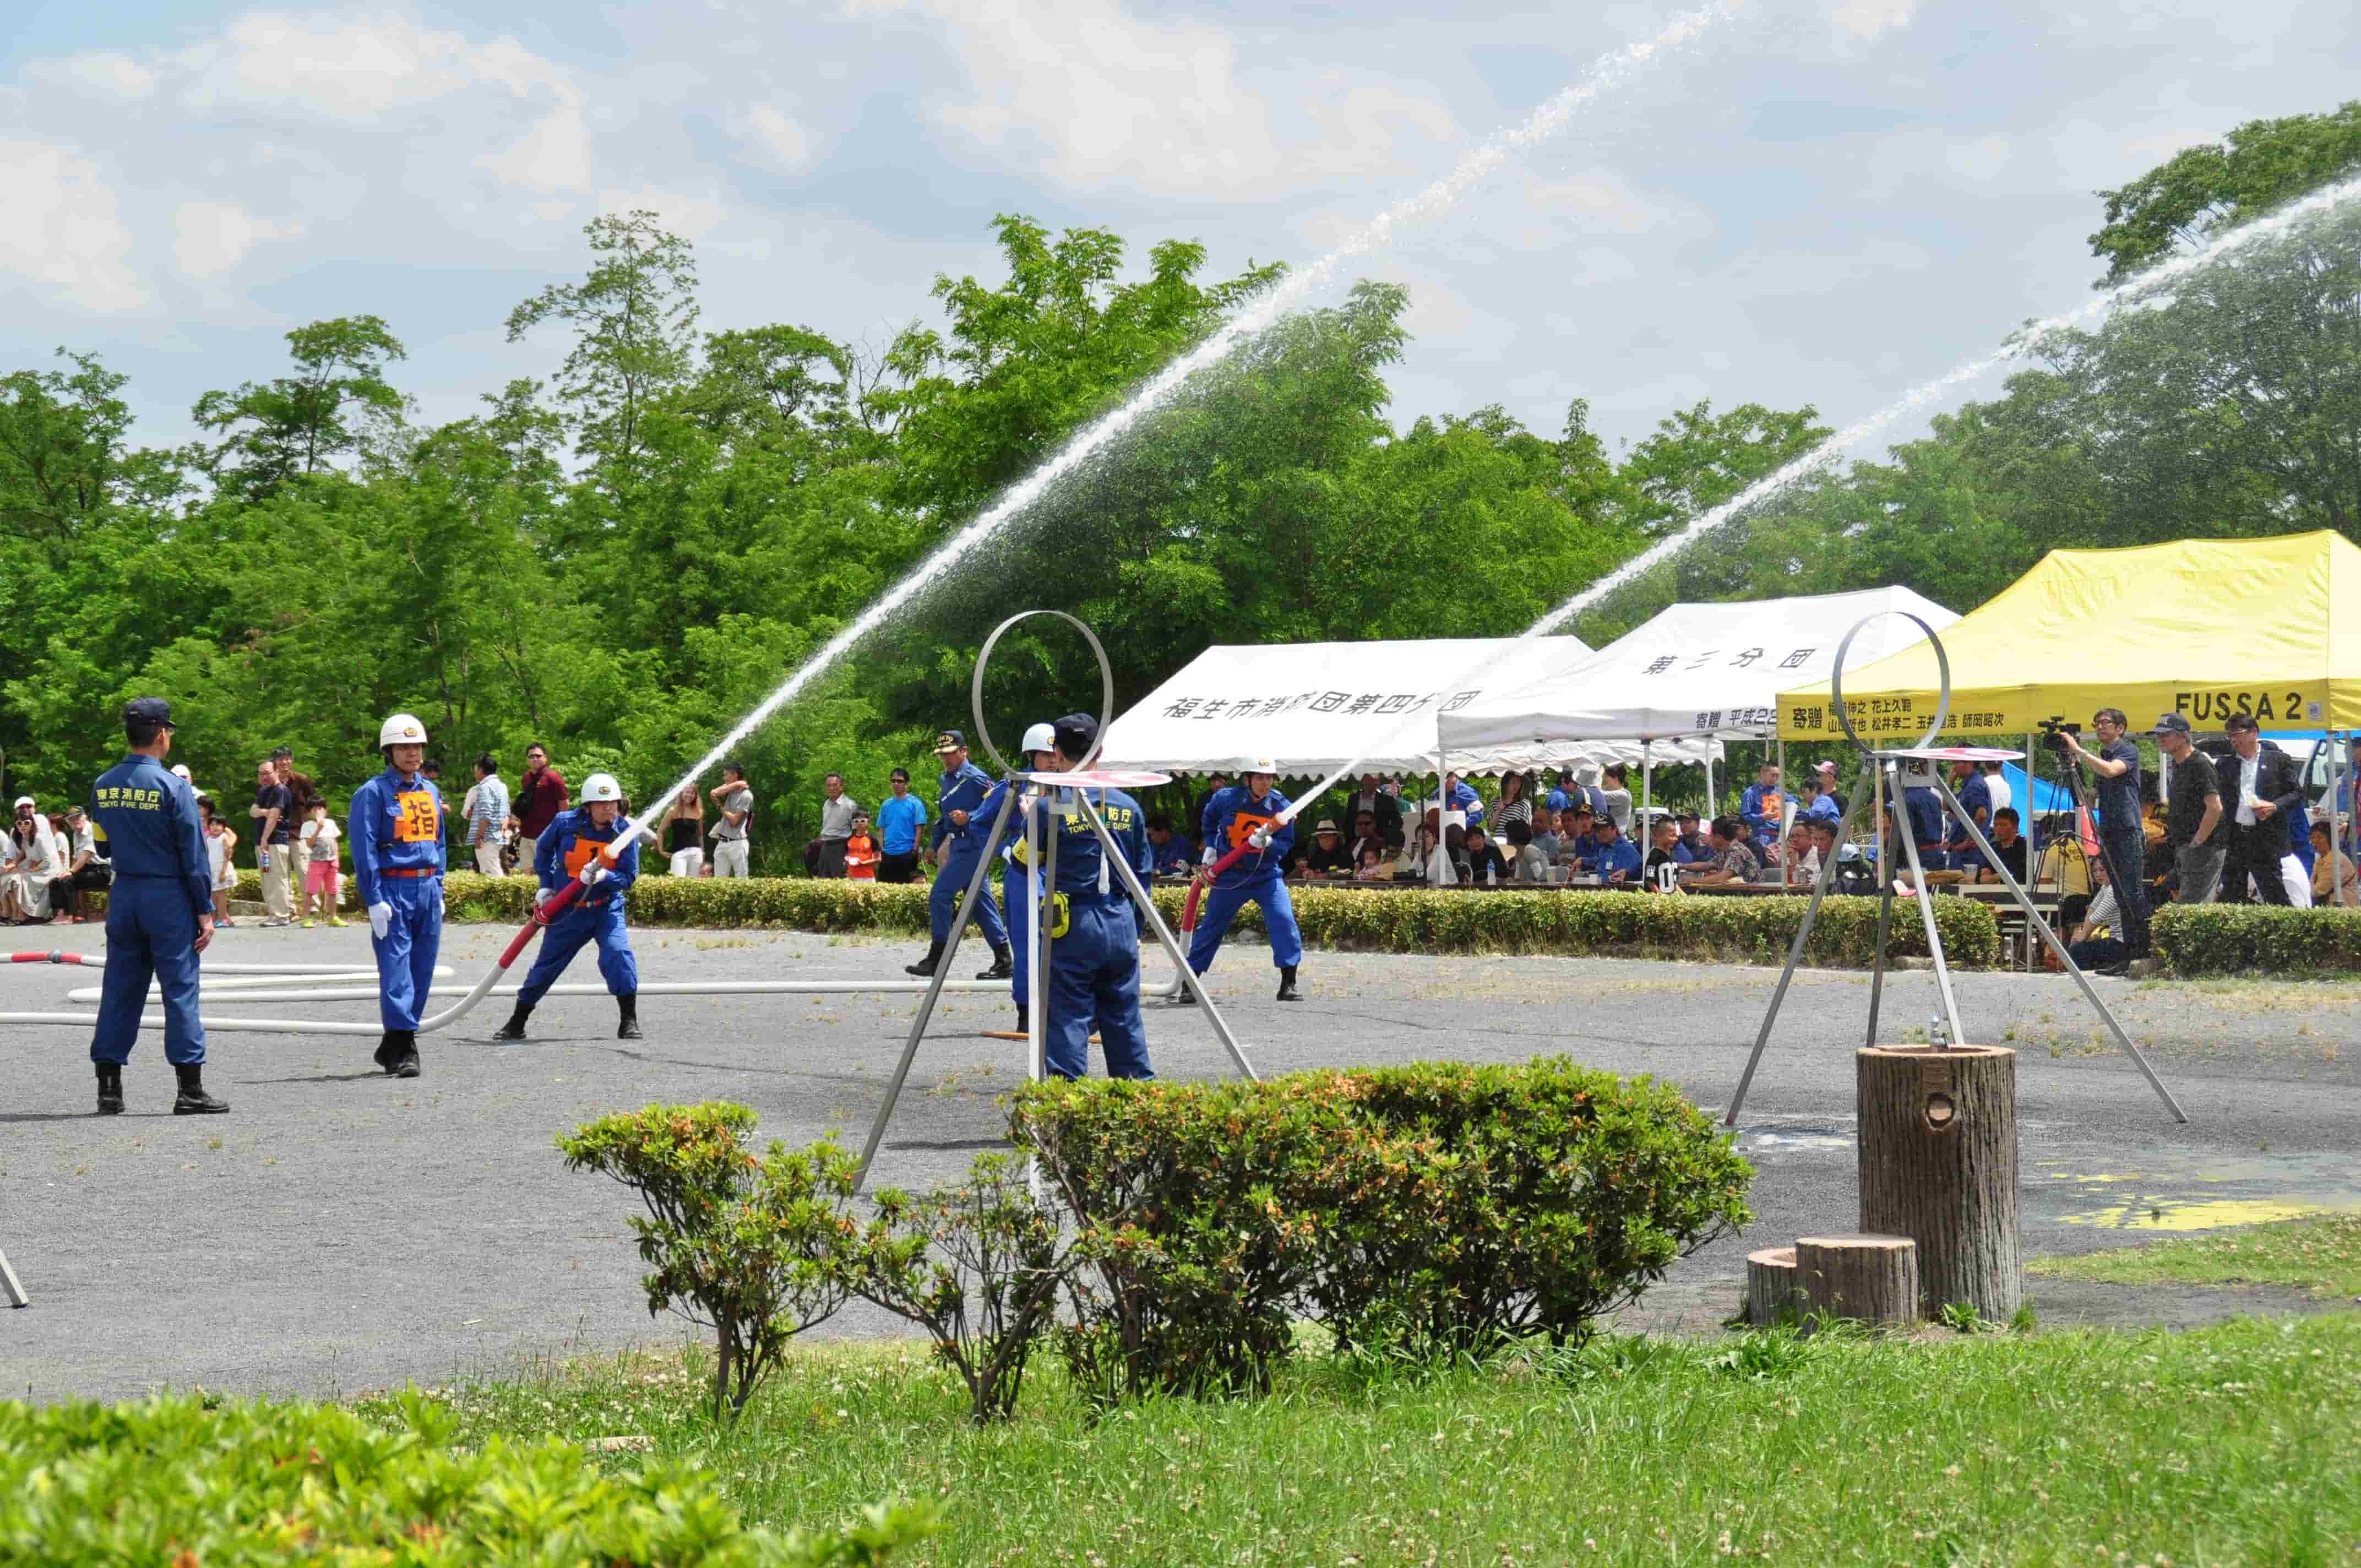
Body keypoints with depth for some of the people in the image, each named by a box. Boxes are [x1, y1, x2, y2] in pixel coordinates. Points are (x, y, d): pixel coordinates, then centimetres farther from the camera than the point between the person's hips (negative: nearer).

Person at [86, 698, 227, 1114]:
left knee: (120, 990, 10)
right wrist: (205, 911, -6)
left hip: (123, 896, 5)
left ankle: (109, 1088, 10)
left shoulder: (103, 786, 4)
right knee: (180, 990, -1)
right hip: (168, 896, -5)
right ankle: (190, 1091, -1)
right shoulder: (173, 787, -12)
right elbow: (193, 854, -11)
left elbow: (104, 846, 13)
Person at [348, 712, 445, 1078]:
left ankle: (393, 1047, 16)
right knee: (396, 968, -11)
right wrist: (374, 899, -15)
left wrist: (437, 890, 16)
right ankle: (402, 1049, -13)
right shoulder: (374, 793, -5)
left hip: (426, 889, 7)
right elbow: (364, 848, -9)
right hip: (392, 889, -7)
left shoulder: (430, 791, 15)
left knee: (422, 969, 7)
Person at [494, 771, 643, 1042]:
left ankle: (629, 1022, -13)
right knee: (546, 964, 9)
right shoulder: (566, 823, -12)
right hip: (566, 909, 1)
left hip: (606, 907, -1)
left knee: (618, 953, -23)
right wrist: (545, 885, 5)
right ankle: (517, 1023, 25)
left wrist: (602, 877, -30)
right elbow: (543, 848, 9)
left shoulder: (626, 832, -12)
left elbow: (629, 877, -12)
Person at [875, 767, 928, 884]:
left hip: (907, 854, -5)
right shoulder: (886, 805, 11)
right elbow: (881, 830, 14)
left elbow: (919, 830, -5)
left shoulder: (915, 803, -3)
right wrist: (881, 850, 5)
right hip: (887, 855, 5)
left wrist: (914, 851, -11)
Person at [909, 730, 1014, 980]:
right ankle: (1004, 961, 12)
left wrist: (969, 818, -23)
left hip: (972, 845, -10)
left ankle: (936, 959, -7)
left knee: (940, 895, -11)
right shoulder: (945, 781, 16)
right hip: (959, 845, 10)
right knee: (981, 902, 9)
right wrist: (935, 845, 23)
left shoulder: (976, 778, -12)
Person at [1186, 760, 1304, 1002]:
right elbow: (1209, 819, 13)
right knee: (1210, 926, 6)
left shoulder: (1280, 806, -11)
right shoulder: (1225, 799, -11)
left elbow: (1285, 845, -10)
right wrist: (1210, 847, 7)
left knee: (1285, 921, -16)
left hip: (1266, 875, 0)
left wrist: (1267, 843, -29)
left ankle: (1288, 985, -10)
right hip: (1229, 875, 0)